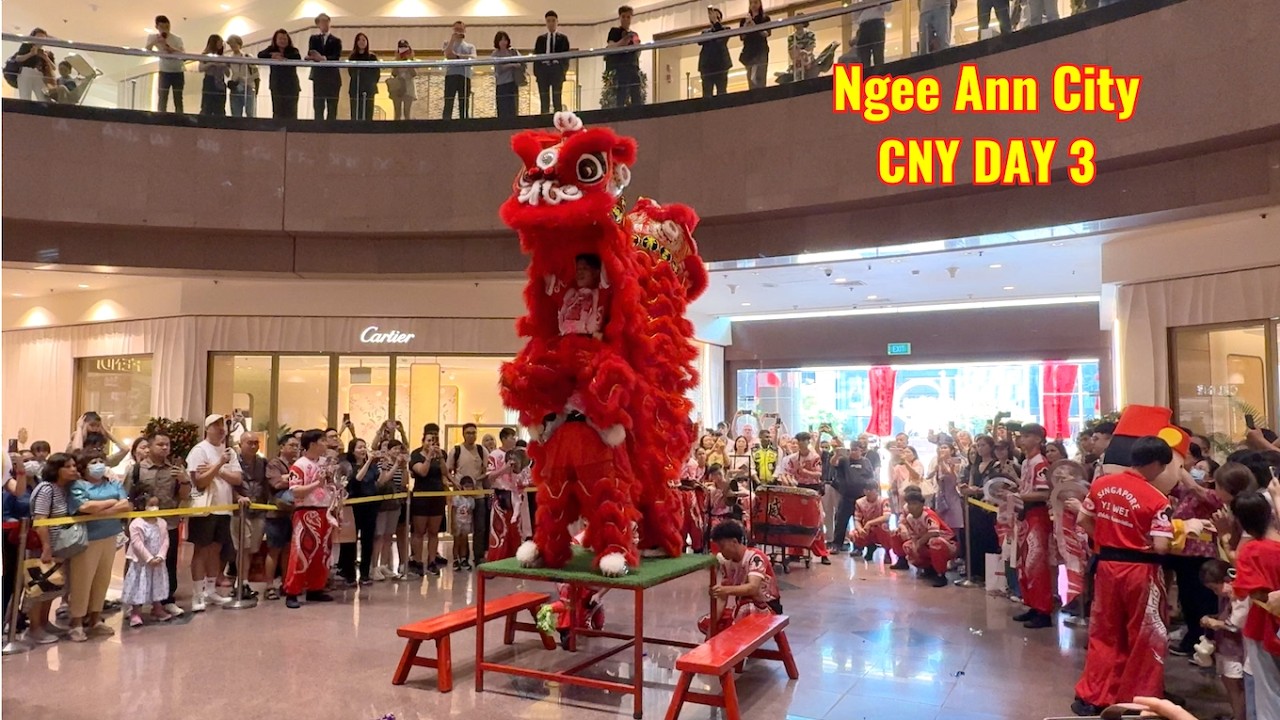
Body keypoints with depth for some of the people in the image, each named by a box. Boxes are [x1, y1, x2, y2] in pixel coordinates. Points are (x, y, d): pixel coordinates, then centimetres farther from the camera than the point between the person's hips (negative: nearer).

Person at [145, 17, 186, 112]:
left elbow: (182, 53, -23)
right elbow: (145, 50, -9)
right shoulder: (153, 37, -4)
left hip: (178, 72, -1)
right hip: (164, 72, 1)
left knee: (178, 100, 1)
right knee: (162, 99, -3)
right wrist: (154, 42, -26)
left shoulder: (177, 39, -9)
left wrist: (169, 48, -40)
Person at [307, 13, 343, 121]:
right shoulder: (313, 39, 13)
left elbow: (336, 58, -8)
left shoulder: (336, 40, 7)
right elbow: (310, 55, 0)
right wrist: (312, 57, -25)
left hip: (332, 78, -1)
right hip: (318, 77, 1)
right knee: (318, 107, -1)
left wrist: (323, 58, -27)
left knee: (332, 108, -1)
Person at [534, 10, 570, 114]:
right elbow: (536, 55, 11)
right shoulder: (541, 38, 16)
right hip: (543, 68, 2)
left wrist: (564, 70, -6)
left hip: (557, 68, -2)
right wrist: (536, 71, -1)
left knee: (557, 98, -3)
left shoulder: (563, 38, 11)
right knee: (544, 100, 0)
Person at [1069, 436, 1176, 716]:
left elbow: (1084, 521, 6)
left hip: (1107, 565, 5)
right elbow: (1161, 547, -19)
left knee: (1105, 634, 15)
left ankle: (1091, 696, 17)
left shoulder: (1101, 483, -1)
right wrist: (1175, 532, 1)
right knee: (1145, 636, 13)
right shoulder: (1157, 499, -16)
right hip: (1140, 570, -4)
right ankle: (1138, 698, 22)